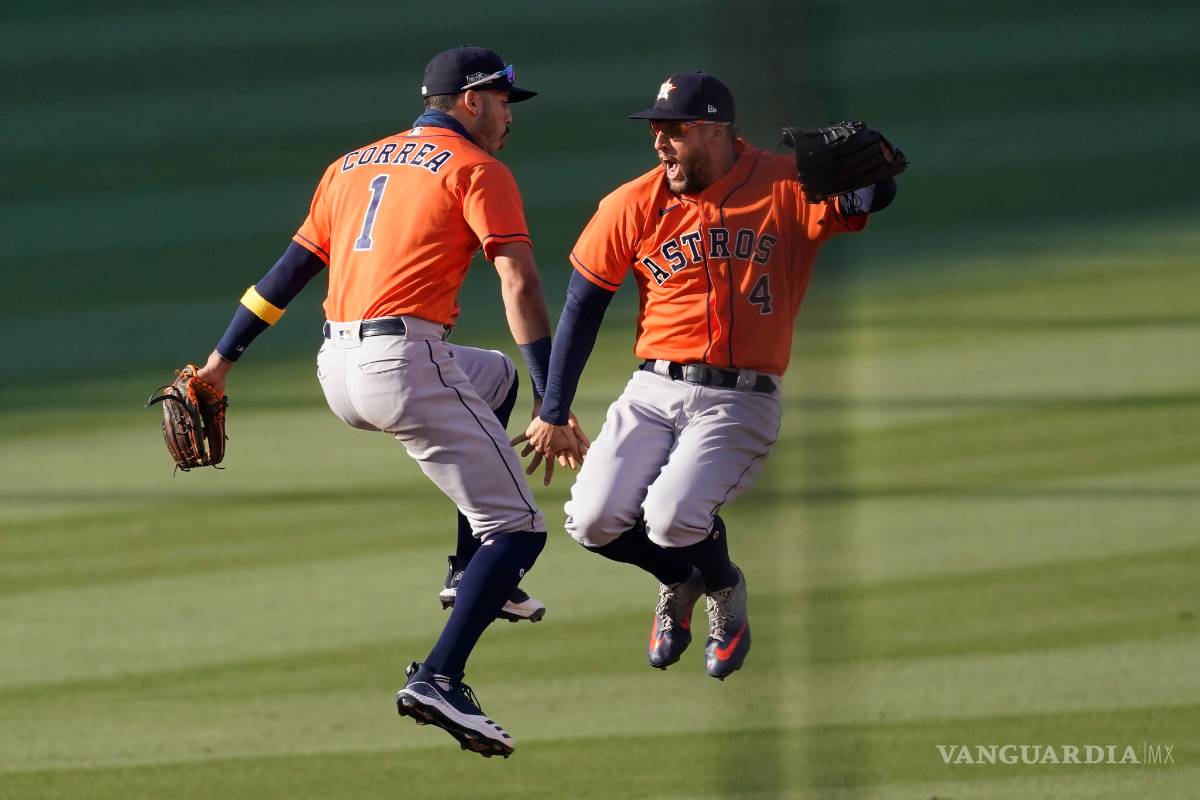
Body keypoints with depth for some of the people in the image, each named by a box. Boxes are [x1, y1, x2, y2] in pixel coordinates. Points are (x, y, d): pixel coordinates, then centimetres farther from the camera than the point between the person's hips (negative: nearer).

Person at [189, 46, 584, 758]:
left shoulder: (355, 165, 22)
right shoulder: (477, 170, 1)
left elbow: (292, 267, 22)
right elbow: (520, 286, -10)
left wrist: (224, 359, 25)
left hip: (338, 375, 8)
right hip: (407, 362, -8)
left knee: (495, 377, 35)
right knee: (518, 529, -5)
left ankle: (470, 574, 29)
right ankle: (438, 680, -24)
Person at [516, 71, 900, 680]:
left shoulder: (787, 189, -5)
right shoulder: (634, 206, 1)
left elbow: (876, 195, -16)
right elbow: (583, 305, 7)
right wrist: (553, 413, 8)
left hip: (738, 402, -3)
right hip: (653, 393, 3)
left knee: (672, 517, -26)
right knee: (594, 521, -15)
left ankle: (725, 591, 11)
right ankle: (678, 581, 20)